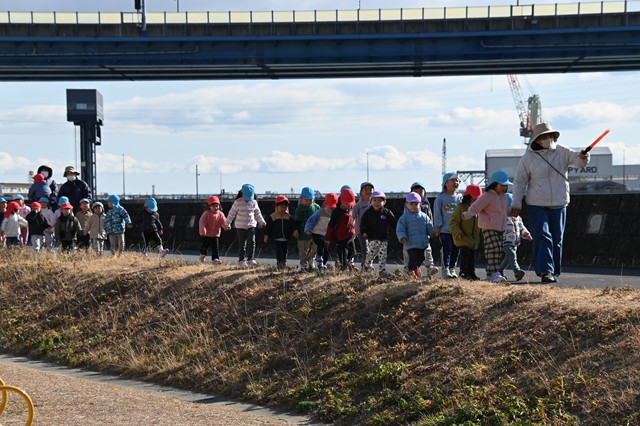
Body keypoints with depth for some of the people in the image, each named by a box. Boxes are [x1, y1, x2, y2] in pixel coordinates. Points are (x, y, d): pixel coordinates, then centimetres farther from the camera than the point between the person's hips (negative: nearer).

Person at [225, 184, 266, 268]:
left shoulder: (254, 202, 2)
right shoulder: (237, 202, -7)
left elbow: (257, 213, 15)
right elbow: (232, 214, 0)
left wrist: (262, 222, 13)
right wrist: (228, 224, 5)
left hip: (251, 226, 2)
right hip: (240, 226, -2)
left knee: (251, 242, -12)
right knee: (242, 244, 1)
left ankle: (250, 259, -6)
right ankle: (241, 261, 8)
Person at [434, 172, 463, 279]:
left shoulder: (460, 198, 8)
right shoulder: (441, 198, -1)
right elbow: (437, 213, -1)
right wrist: (438, 227, -7)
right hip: (445, 230, -4)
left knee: (455, 250, 7)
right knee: (447, 250, -6)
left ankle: (452, 269, 16)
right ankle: (445, 270, -1)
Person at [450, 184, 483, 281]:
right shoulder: (460, 208, -9)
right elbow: (453, 222, -11)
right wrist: (458, 233, -22)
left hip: (474, 238, 6)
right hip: (463, 237, -6)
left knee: (472, 255, 8)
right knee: (465, 253, -14)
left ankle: (471, 272, 14)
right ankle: (464, 272, -7)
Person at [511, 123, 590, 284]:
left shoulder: (562, 152, 1)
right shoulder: (528, 158, -3)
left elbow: (577, 161, -8)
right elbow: (519, 182, 2)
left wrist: (582, 157, -33)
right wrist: (516, 204, -2)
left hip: (559, 205, 3)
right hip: (536, 206, -3)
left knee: (557, 240, 8)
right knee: (542, 237, -16)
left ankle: (554, 273, 18)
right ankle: (545, 271, -21)